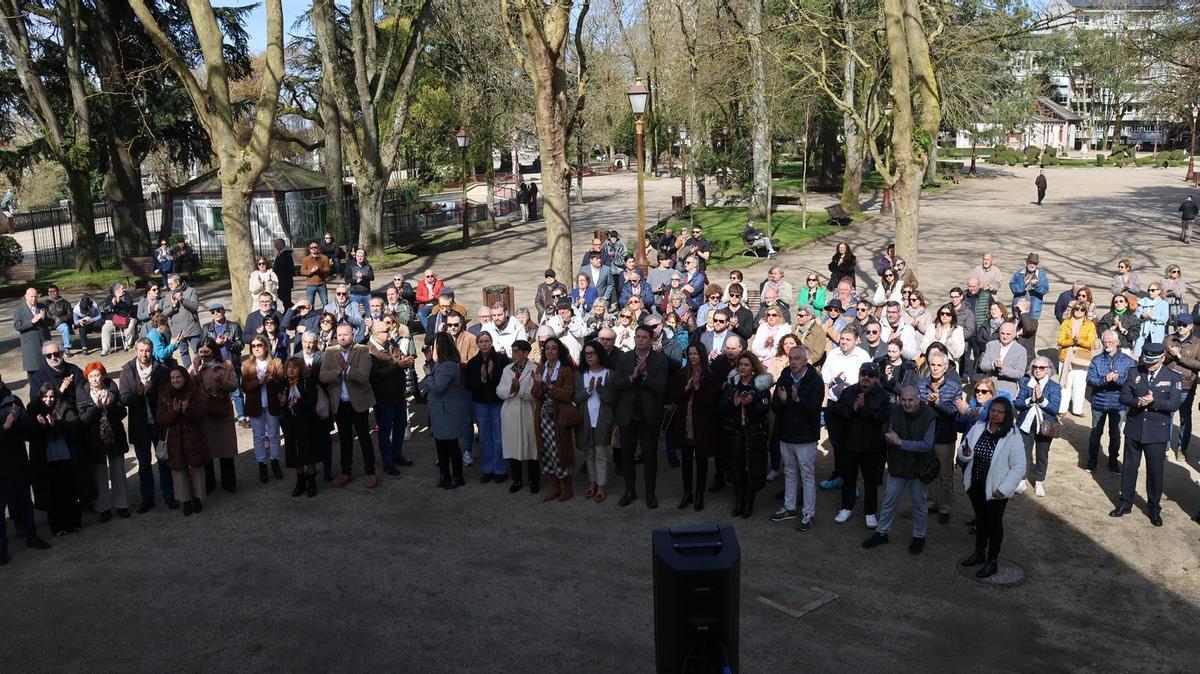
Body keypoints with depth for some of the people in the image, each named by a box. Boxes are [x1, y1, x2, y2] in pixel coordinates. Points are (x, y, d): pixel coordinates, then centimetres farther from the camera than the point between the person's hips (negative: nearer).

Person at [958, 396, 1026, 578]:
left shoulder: (1013, 436, -18)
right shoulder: (978, 428, -6)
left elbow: (1019, 467, -16)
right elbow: (962, 452, 2)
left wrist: (1004, 489, -18)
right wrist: (965, 453, -22)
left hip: (995, 489, -4)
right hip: (975, 485, 4)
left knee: (994, 522, 11)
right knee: (980, 518, 22)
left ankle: (992, 561, 27)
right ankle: (979, 553, 40)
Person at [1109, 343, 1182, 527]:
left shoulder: (1173, 378, -4)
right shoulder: (1134, 372, 1)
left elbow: (1174, 404, -12)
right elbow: (1123, 396, -1)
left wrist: (1153, 402, -25)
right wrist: (1138, 402, -21)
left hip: (1157, 432, -2)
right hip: (1134, 429, 2)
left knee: (1155, 471, 7)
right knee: (1129, 468, 12)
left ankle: (1154, 508, 22)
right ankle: (1125, 503, 26)